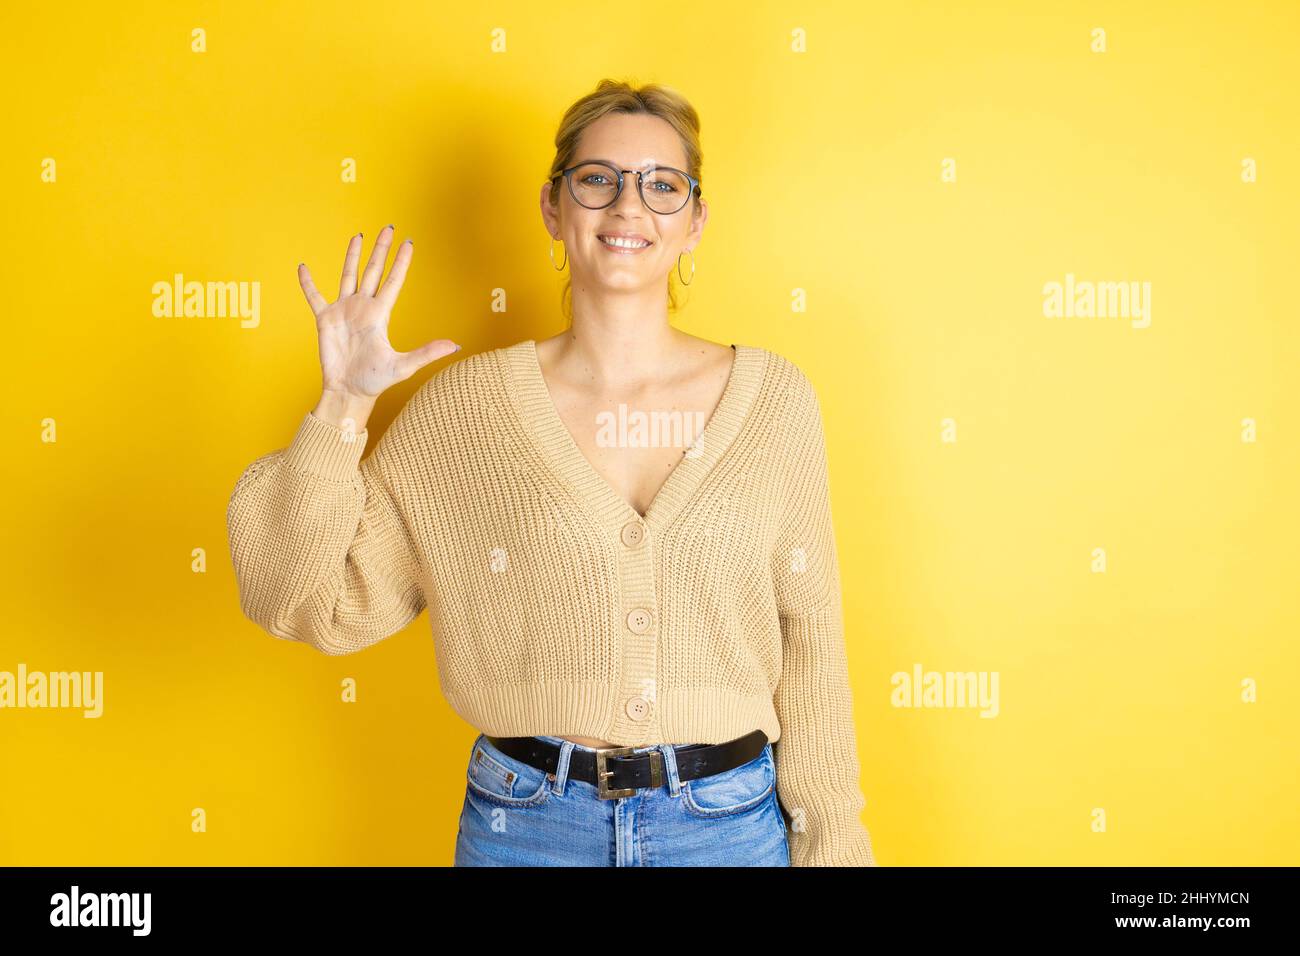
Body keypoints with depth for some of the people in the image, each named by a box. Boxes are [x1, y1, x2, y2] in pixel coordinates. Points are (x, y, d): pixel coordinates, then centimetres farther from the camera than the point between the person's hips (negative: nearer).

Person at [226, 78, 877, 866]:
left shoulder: (774, 396, -4)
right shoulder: (467, 403, -5)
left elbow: (810, 646, 0)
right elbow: (312, 601, -4)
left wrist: (830, 842, 2)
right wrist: (342, 409, -14)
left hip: (729, 822, 1)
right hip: (525, 823, 0)